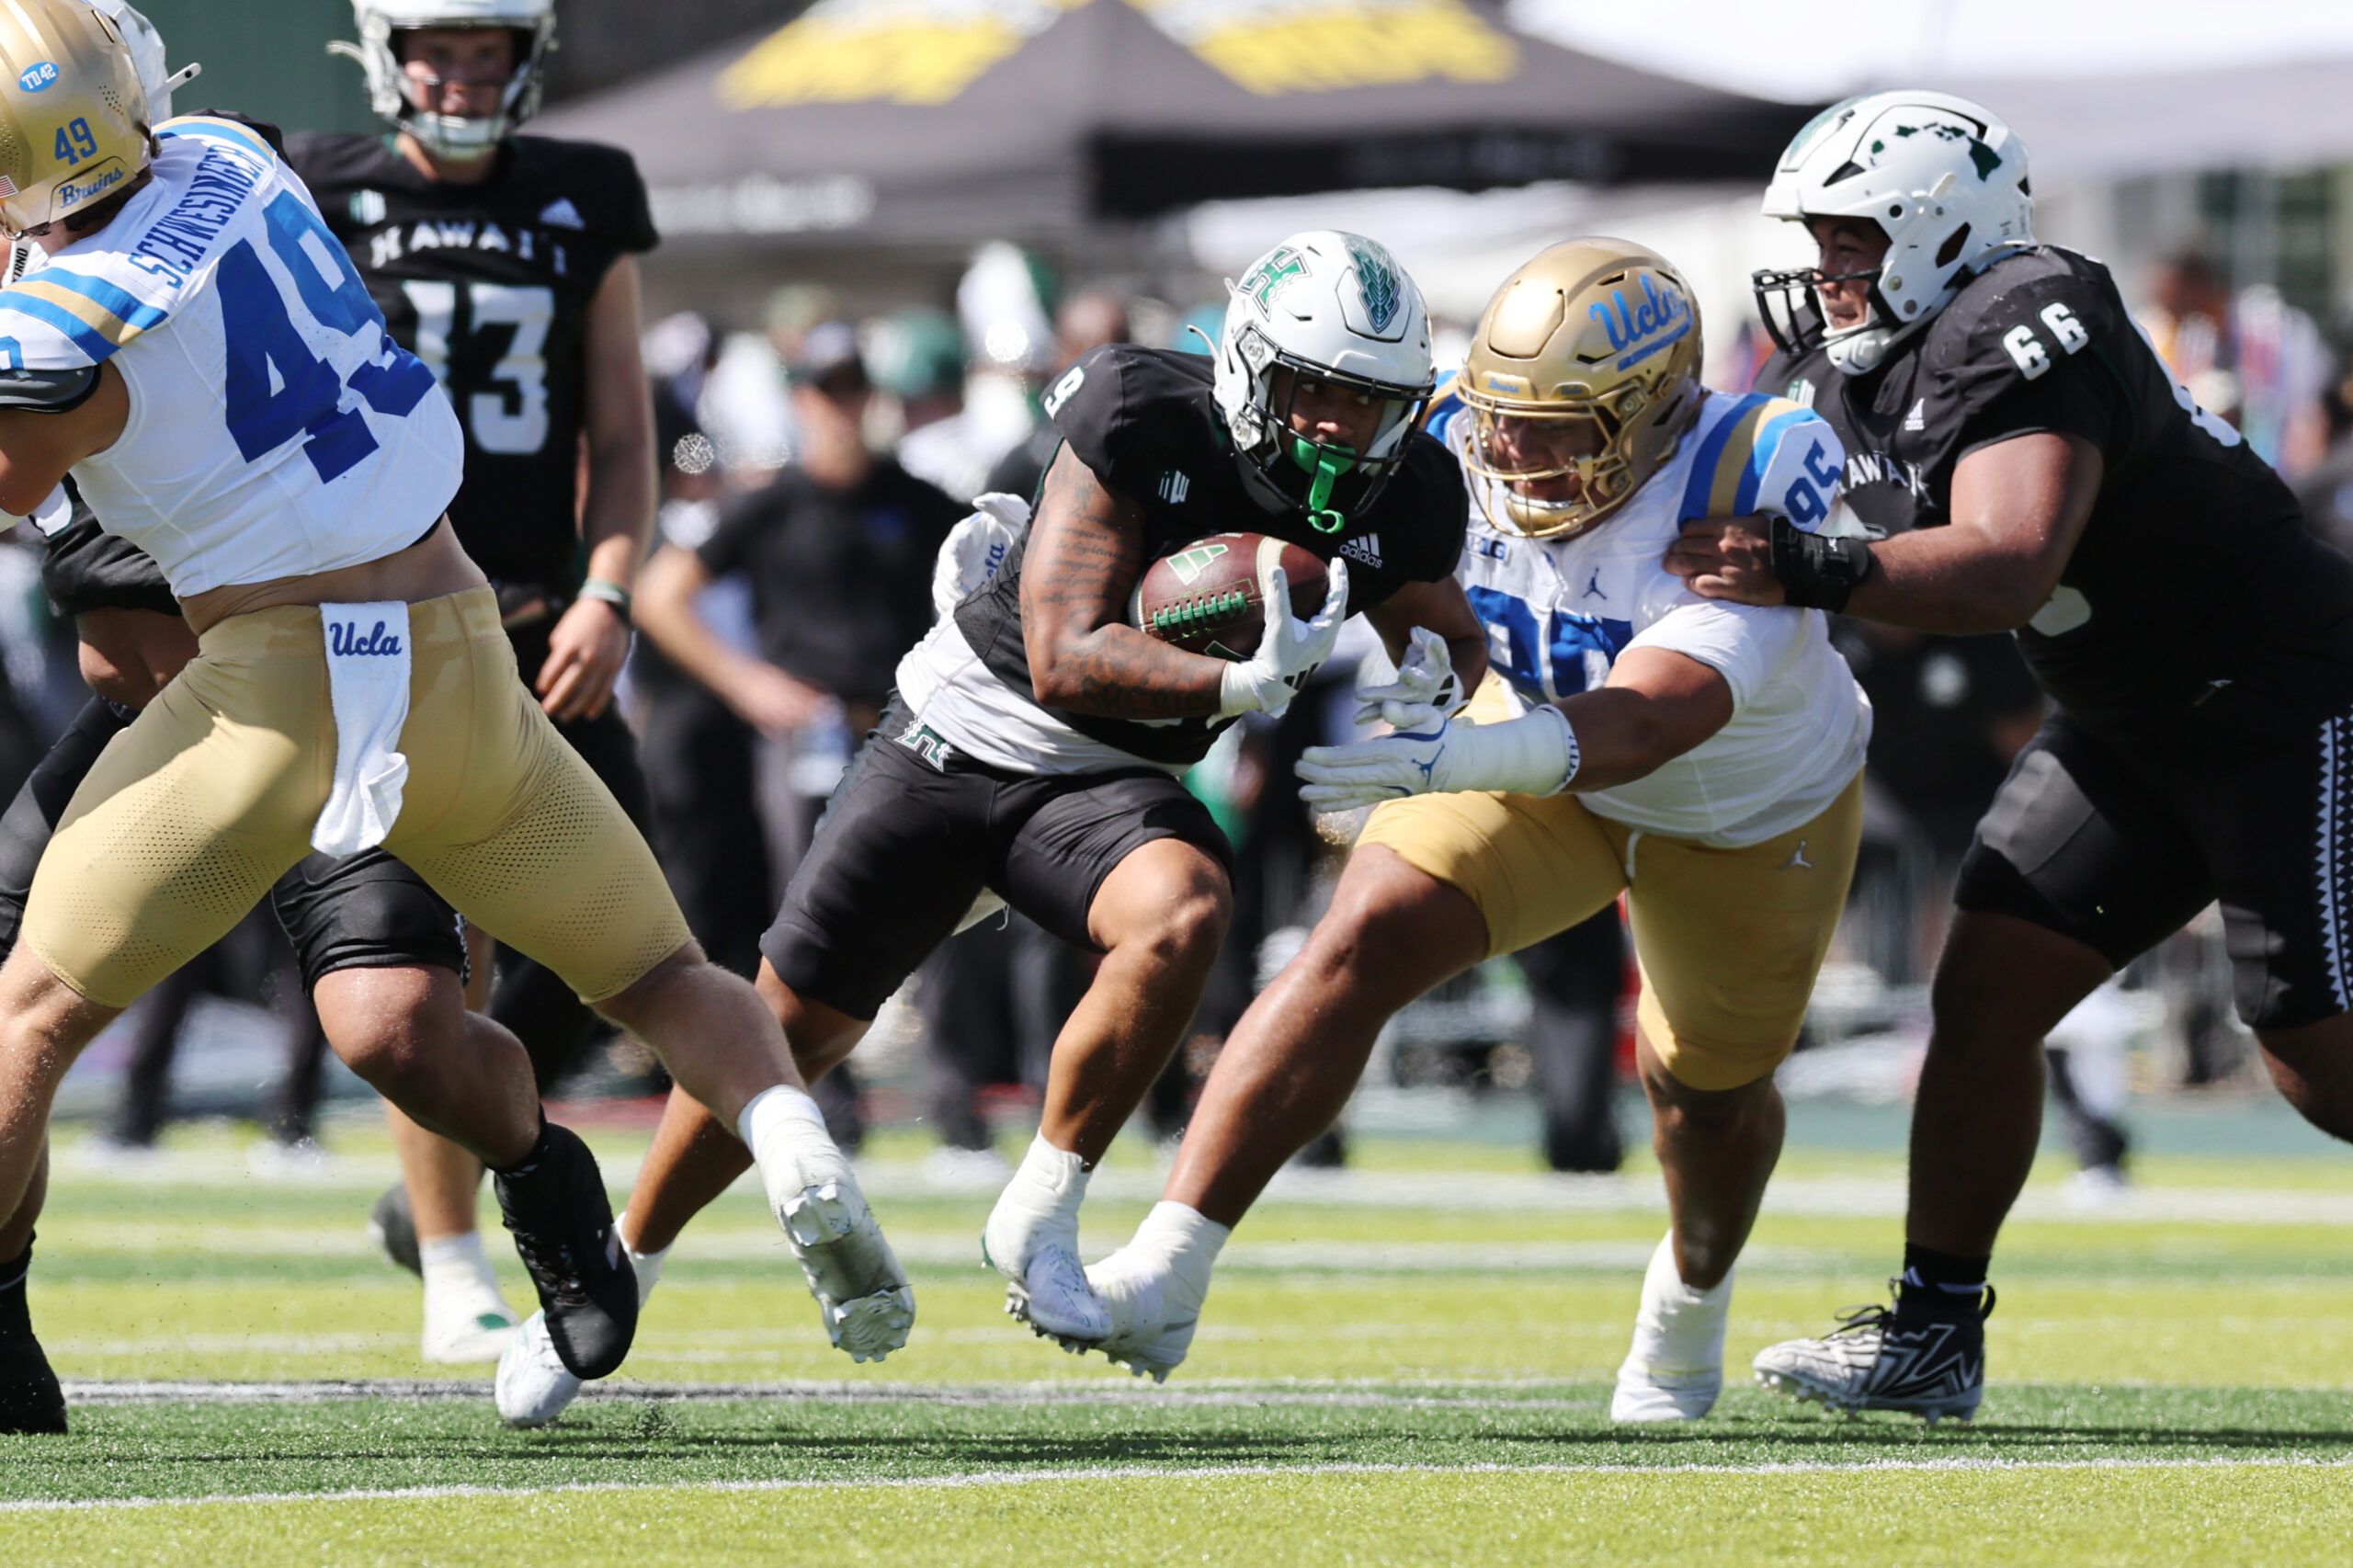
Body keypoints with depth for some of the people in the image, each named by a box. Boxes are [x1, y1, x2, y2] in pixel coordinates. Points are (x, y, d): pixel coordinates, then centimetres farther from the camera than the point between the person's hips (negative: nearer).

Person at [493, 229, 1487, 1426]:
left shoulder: (1400, 501, -10)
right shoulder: (1147, 421, -23)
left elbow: (1457, 652, 8)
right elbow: (1063, 659, -27)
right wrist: (1241, 682, -41)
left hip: (1110, 785, 3)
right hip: (965, 734, -3)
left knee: (1183, 917, -33)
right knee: (787, 1030, 2)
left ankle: (1040, 1223, -18)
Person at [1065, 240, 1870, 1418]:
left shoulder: (1743, 501, -40)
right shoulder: (1463, 446, -26)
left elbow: (1648, 721, -51)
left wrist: (1459, 756, -66)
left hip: (1748, 814, -2)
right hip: (1541, 756, 2)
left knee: (1710, 1096, 18)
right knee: (1364, 945, -21)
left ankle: (1693, 1291, 55)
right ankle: (1165, 1275, -24)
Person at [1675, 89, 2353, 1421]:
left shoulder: (2021, 337, -27)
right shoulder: (1845, 358, 2)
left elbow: (2007, 570, -40)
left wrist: (1806, 575, -48)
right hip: (2129, 723, 9)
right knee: (1984, 992, -1)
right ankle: (1934, 1331, 3)